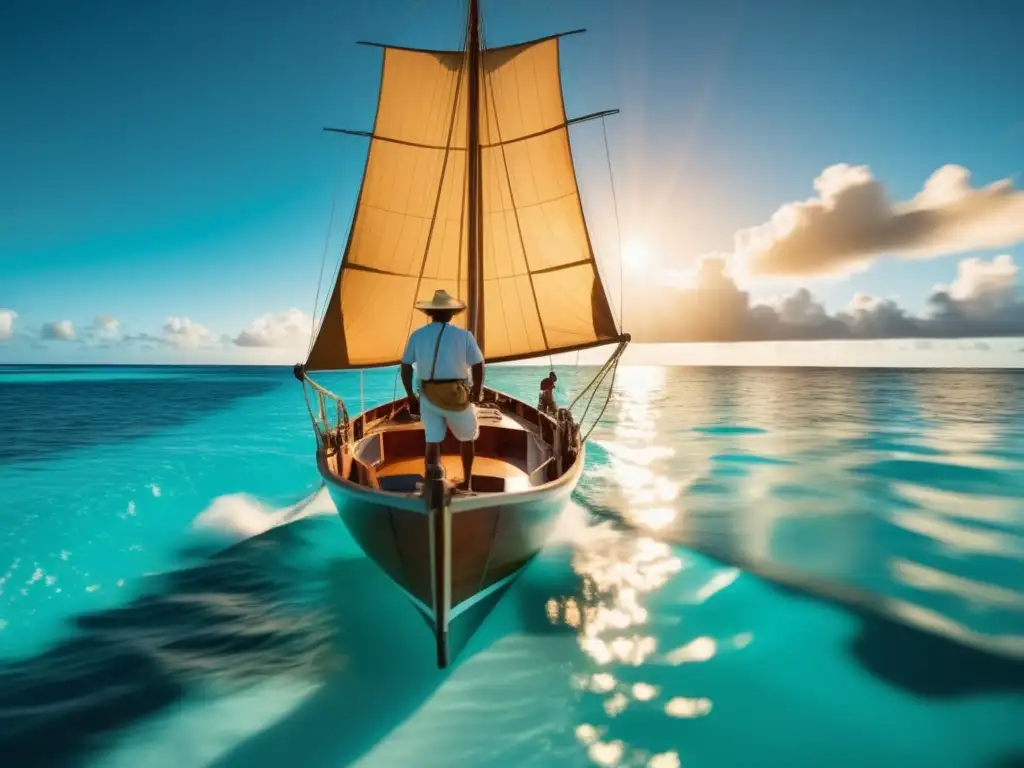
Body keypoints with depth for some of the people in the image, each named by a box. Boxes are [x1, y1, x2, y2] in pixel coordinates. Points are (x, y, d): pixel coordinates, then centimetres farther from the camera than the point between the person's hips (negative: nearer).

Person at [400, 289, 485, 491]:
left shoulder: (417, 335, 2)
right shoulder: (463, 335, -6)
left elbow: (405, 367, 2)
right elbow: (478, 367, -7)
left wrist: (411, 396, 10)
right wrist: (477, 393, 7)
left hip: (428, 397, 2)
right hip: (456, 396, -2)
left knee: (432, 443, 10)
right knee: (467, 439, 20)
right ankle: (466, 483, 30)